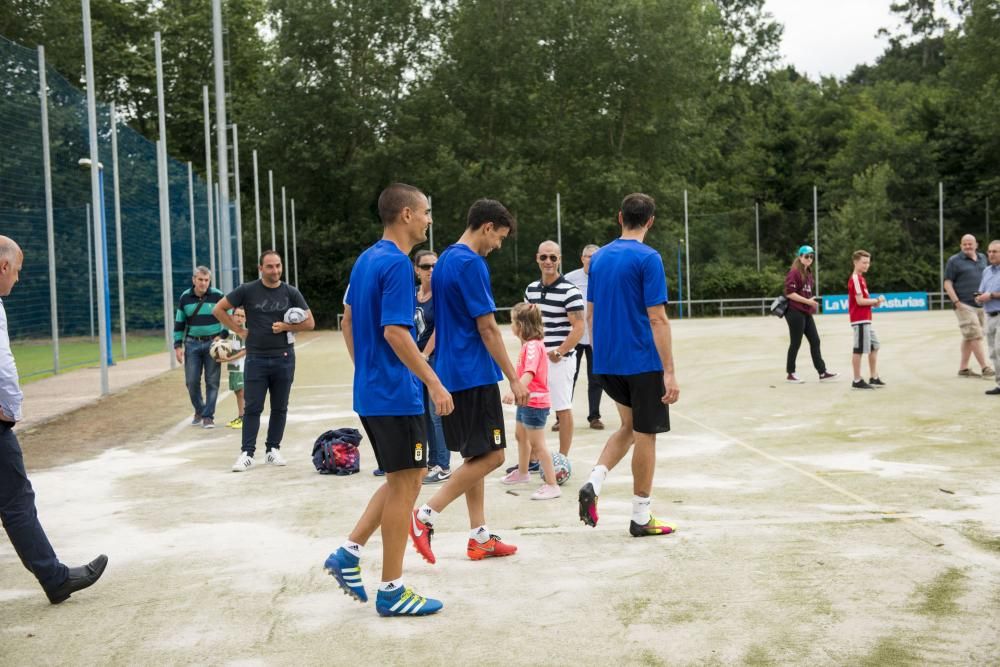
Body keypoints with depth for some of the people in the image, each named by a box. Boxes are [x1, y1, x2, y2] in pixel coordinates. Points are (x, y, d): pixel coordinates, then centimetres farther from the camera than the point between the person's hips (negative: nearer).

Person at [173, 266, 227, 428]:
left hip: (212, 343, -2)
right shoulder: (185, 297, 3)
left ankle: (208, 416, 7)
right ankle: (199, 411, 22)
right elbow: (179, 322, 10)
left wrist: (222, 336, -8)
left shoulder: (217, 296, -4)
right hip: (192, 343, 2)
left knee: (212, 381, -1)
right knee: (191, 381, 1)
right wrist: (178, 345, 5)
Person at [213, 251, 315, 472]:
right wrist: (240, 330, -2)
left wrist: (286, 326, -9)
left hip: (284, 358, 2)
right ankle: (247, 453, 3)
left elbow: (310, 322, 6)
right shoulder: (247, 291, -1)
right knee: (252, 408, -2)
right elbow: (219, 309, 4)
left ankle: (273, 450, 19)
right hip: (256, 359, -2)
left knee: (279, 408, 8)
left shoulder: (291, 293, 3)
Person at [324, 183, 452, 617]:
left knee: (406, 478, 18)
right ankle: (391, 591, 9)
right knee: (405, 483, 1)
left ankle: (349, 553, 15)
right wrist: (435, 384, -19)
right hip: (397, 395, -9)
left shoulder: (366, 260, 12)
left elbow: (348, 322, 18)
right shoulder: (397, 264, -16)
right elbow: (395, 332, -23)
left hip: (370, 391, 9)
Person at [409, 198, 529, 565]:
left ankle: (480, 538, 16)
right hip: (474, 374, -10)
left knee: (475, 456, 12)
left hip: (451, 373, 10)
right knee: (491, 455, -4)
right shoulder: (471, 264, -15)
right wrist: (514, 378, -11)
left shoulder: (445, 260, 15)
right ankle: (426, 515, -5)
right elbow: (487, 328, -16)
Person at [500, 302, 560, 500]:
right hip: (526, 400, 11)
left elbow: (529, 373, -34)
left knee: (537, 444, -8)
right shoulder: (529, 344, 10)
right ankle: (522, 472, 46)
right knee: (521, 435, 26)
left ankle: (552, 485, -3)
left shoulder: (533, 345, -22)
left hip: (535, 402, -11)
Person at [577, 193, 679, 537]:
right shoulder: (648, 258, -12)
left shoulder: (598, 257, 8)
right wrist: (669, 372, -15)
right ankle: (641, 518, 13)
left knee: (629, 425, 21)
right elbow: (657, 319, -17)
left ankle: (593, 483, 2)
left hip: (606, 363, 6)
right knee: (645, 435, 5)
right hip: (642, 363, -6)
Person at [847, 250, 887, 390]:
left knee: (874, 347, 15)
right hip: (860, 320, -10)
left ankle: (873, 378, 21)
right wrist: (876, 301, -10)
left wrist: (874, 302, 4)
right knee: (859, 350, -5)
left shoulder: (860, 278, 16)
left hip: (866, 320, 10)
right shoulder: (855, 279, -13)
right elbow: (860, 301, -20)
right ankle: (857, 381, 0)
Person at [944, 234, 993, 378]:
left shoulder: (982, 258, 15)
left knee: (969, 337, 9)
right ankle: (985, 368, -10)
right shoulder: (954, 261, -2)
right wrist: (956, 302, -15)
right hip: (964, 305, -6)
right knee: (975, 335, -11)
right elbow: (947, 283, -6)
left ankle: (963, 368, 14)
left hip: (980, 304, 6)